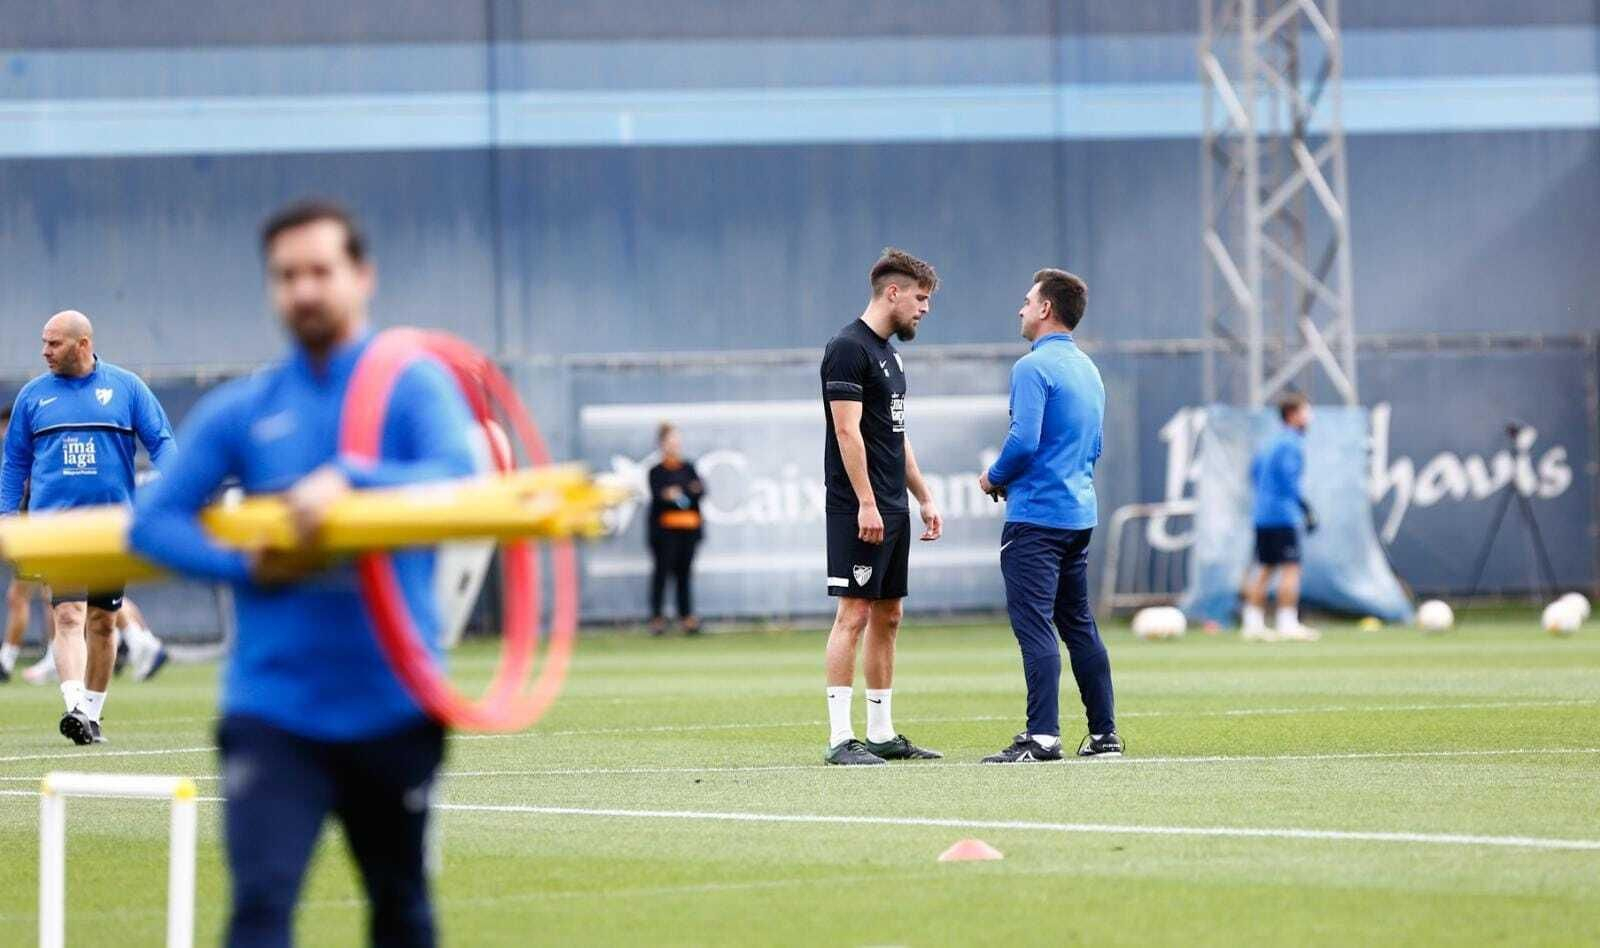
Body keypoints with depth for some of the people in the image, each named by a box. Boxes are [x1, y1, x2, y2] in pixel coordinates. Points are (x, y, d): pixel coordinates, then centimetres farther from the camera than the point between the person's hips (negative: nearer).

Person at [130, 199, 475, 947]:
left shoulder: (415, 385, 0)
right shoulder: (240, 410, 5)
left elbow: (458, 477, -18)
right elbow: (154, 520, 3)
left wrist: (350, 479, -32)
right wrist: (246, 567, -14)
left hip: (392, 702, 0)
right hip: (273, 708, 0)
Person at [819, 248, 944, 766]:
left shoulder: (887, 353, 18)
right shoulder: (849, 349, -12)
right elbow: (848, 431, -18)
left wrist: (924, 497, 20)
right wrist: (866, 503, -22)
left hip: (891, 510, 10)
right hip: (859, 509, -10)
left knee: (887, 616, 10)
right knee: (854, 615, -10)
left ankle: (881, 733, 14)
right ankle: (840, 738, -11)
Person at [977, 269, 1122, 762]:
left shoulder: (1034, 367, -12)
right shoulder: (1088, 369, 16)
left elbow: (1024, 440, -21)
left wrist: (995, 477, -3)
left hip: (1036, 515, -9)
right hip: (1080, 513, 9)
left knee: (1034, 625, -10)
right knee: (1079, 624, 14)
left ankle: (1042, 736, -15)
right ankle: (1104, 734, 14)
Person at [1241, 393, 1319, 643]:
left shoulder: (1273, 442, 16)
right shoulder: (1292, 443, -11)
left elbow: (1255, 469, 23)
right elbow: (1289, 478, -19)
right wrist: (1306, 509, -16)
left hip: (1262, 515, 9)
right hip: (1283, 516, -9)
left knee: (1263, 568, 11)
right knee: (1290, 568, -8)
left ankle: (1252, 624, 12)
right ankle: (1288, 625, -12)